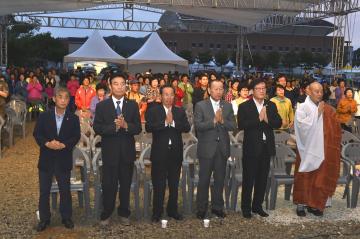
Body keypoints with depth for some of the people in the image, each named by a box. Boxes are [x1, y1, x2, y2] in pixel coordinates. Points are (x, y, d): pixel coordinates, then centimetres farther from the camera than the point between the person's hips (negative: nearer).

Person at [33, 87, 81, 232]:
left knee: (65, 190, 9)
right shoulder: (44, 116, 1)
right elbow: (37, 134, -2)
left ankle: (66, 217, 24)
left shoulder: (73, 118, 1)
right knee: (44, 191, 8)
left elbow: (76, 137, -5)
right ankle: (44, 219, 22)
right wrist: (47, 143, -20)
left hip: (64, 159, 0)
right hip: (46, 159, 1)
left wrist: (63, 145, -21)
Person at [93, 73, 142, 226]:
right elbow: (97, 128, -8)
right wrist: (114, 126, -21)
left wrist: (126, 125, -19)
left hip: (127, 152, 2)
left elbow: (138, 128, -1)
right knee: (108, 185, 5)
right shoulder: (102, 106, 0)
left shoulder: (133, 105, 5)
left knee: (126, 185, 13)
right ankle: (106, 214, 22)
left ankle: (124, 213, 29)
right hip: (109, 152, -2)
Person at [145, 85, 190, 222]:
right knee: (159, 185, 4)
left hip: (176, 153, 3)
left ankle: (172, 210, 26)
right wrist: (165, 122, -20)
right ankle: (157, 213, 15)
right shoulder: (153, 111, 0)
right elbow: (148, 128, -15)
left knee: (174, 185, 13)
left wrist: (173, 122, -17)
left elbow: (187, 128, -5)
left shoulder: (180, 112, 8)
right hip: (159, 153, -3)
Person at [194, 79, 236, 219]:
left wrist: (222, 121, -16)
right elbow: (198, 126, -13)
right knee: (204, 180, 4)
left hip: (222, 148, 3)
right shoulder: (200, 105, -3)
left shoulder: (228, 106, 7)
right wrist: (214, 120, -20)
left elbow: (233, 126, 1)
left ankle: (217, 207, 24)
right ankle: (201, 209, 16)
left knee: (219, 180, 11)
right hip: (207, 148, -3)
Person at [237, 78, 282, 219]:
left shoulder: (271, 105, 9)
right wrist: (258, 119, -18)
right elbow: (241, 125, -17)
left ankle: (257, 206, 26)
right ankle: (246, 208, 15)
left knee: (262, 179, 12)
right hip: (251, 147, -4)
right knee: (248, 179, 3)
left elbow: (278, 123, 2)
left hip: (266, 147, 4)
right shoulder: (244, 107, -4)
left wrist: (267, 119, -15)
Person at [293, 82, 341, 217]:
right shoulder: (302, 108, -5)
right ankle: (300, 204, 15)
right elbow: (302, 126, -19)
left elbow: (335, 128, 6)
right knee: (305, 178, 4)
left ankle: (314, 204, 21)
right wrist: (317, 113, -16)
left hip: (322, 150, 4)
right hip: (307, 150, -4)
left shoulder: (327, 109, 7)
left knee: (319, 179, 8)